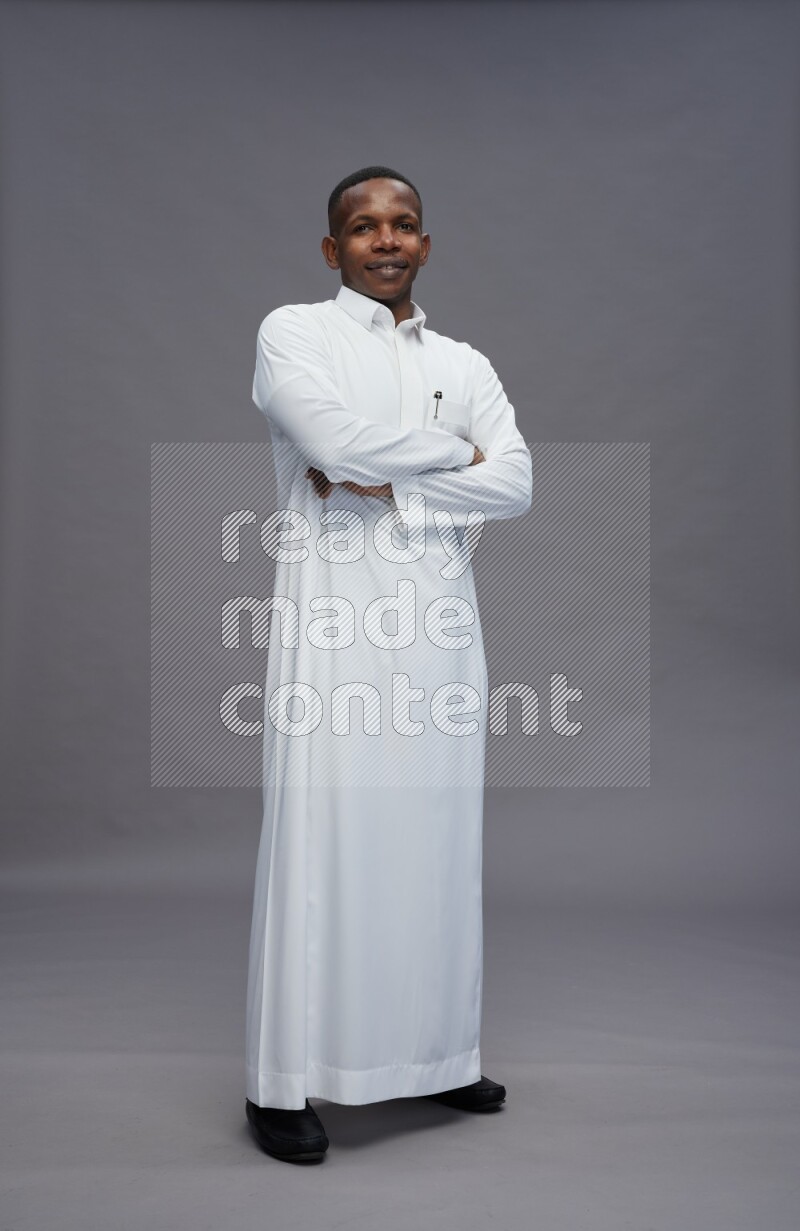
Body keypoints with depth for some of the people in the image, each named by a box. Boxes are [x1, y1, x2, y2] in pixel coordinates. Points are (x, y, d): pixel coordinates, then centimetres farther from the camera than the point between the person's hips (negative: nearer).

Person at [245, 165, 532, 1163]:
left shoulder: (465, 362, 17)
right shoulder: (292, 332, 6)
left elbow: (516, 484, 2)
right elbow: (341, 436, -14)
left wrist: (385, 485, -8)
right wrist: (456, 453, 0)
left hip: (440, 625, 5)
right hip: (332, 623, -4)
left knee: (438, 839, 9)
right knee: (318, 842, -4)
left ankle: (436, 1053, 24)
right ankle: (282, 1082, 8)